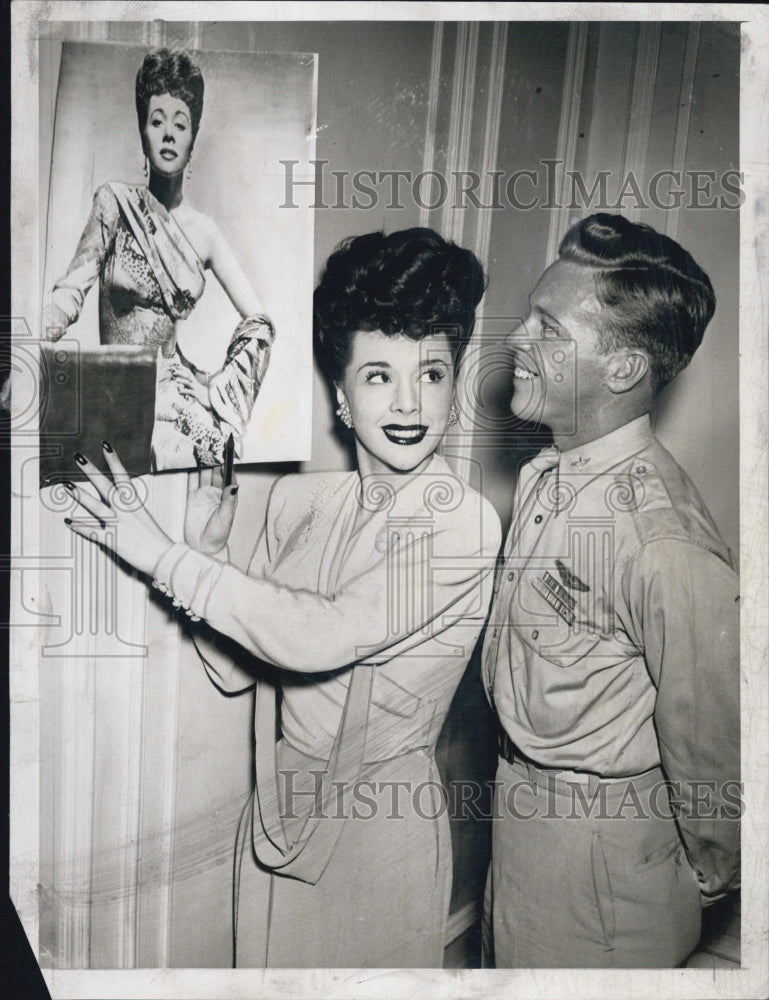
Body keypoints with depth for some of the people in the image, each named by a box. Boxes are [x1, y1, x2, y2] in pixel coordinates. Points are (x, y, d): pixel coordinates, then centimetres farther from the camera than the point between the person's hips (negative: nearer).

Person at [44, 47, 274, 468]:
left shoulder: (203, 232, 8)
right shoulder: (115, 203, 2)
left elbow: (259, 323, 4)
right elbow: (70, 294, -7)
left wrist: (220, 384, -10)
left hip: (173, 378, 3)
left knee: (216, 444, -26)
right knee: (171, 452, -29)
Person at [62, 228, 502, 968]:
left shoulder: (462, 524, -21)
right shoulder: (297, 499, -4)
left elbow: (324, 636, -31)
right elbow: (234, 669, 1)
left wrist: (163, 555, -22)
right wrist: (205, 548, -13)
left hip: (381, 828, -4)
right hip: (276, 814, 5)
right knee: (265, 970, 24)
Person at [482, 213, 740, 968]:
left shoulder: (664, 543, -32)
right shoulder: (545, 476, -5)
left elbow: (709, 749, -20)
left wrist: (705, 879, -4)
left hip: (601, 831, -8)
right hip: (519, 796, 8)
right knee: (509, 960, 28)